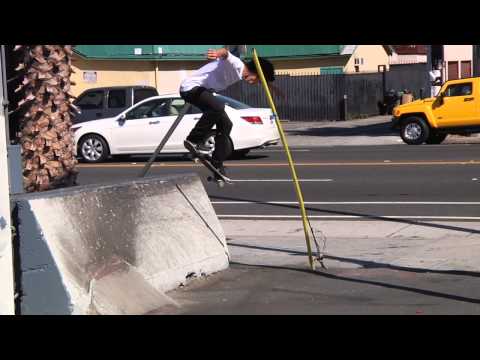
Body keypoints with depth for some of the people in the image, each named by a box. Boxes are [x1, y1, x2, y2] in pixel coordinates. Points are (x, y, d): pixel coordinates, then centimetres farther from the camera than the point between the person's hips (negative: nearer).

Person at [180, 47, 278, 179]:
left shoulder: (242, 72, 10)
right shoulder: (235, 64, -21)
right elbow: (226, 54, -46)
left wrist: (273, 88, 46)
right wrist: (220, 53, -69)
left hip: (204, 90, 10)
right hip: (190, 87, -10)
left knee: (225, 124, 9)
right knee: (218, 107, -34)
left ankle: (217, 166, 13)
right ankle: (194, 140, -20)